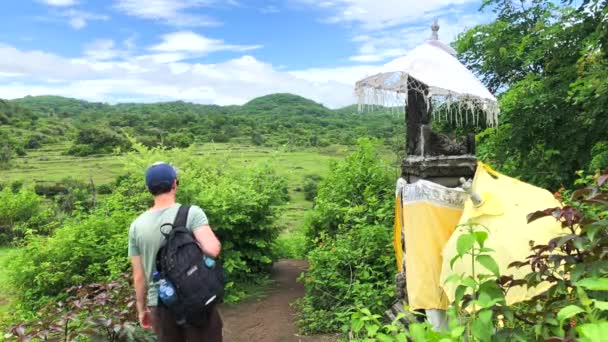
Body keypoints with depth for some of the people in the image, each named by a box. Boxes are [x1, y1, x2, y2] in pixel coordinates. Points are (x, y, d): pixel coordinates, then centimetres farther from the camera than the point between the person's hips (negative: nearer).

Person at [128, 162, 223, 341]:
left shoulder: (136, 226, -2)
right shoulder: (191, 213, -14)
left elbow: (138, 276, 3)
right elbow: (212, 249, -27)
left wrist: (141, 309, 15)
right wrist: (216, 242, -5)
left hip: (160, 305, 4)